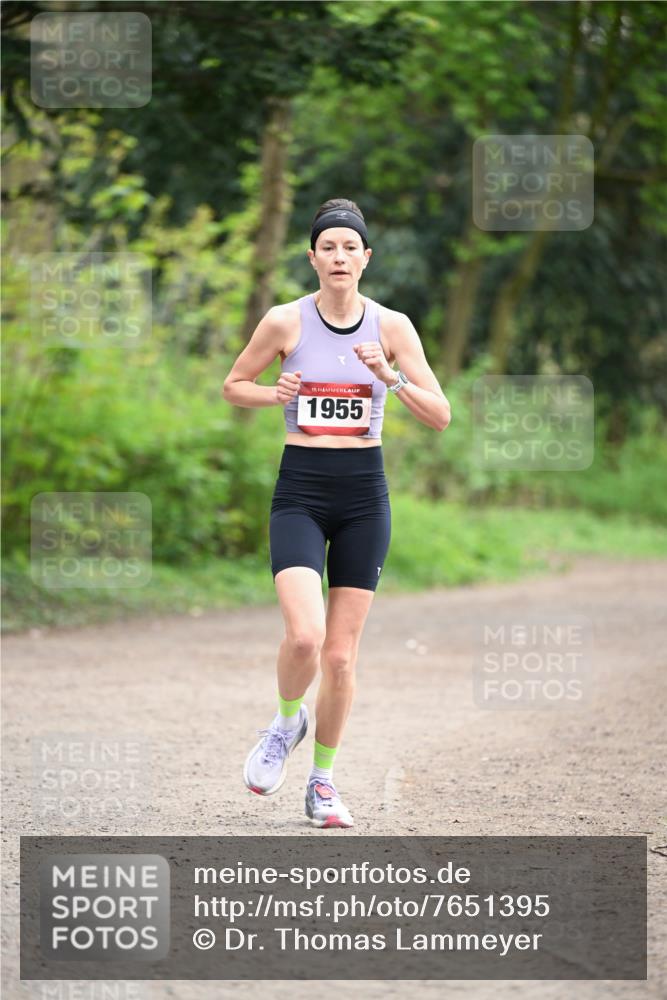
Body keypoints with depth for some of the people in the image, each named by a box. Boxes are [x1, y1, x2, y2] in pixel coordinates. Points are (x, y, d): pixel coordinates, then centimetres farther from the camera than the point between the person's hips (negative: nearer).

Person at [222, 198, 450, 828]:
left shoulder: (391, 326, 1)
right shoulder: (285, 322, -2)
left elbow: (440, 416, 0)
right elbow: (233, 385, 12)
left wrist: (390, 377, -16)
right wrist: (274, 395, -8)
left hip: (364, 493, 2)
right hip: (300, 491, -2)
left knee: (341, 653, 3)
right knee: (305, 637, -20)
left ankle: (322, 781, 19)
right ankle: (287, 720, 13)